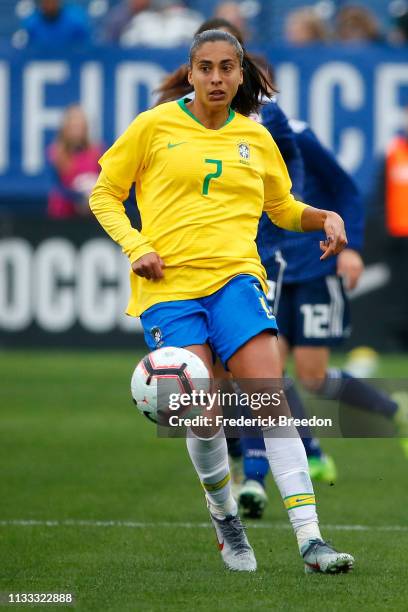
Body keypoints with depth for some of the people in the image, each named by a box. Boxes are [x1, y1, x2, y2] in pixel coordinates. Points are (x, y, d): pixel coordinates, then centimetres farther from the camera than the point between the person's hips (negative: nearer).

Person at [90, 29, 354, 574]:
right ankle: (225, 521, 18)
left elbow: (282, 206, 28)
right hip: (168, 285, -2)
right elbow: (104, 196, 11)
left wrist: (324, 217, 7)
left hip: (236, 278, 2)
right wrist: (136, 246, -5)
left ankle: (309, 539, -20)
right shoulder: (154, 127, 5)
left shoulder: (255, 138, 13)